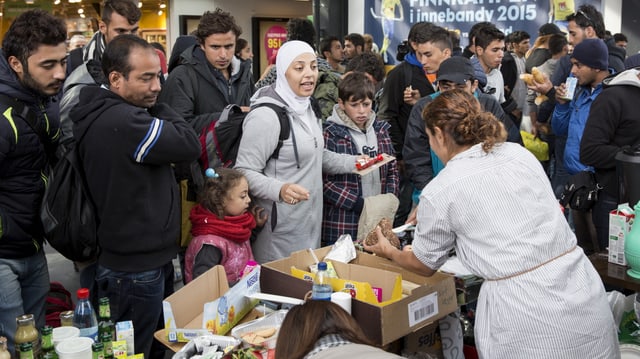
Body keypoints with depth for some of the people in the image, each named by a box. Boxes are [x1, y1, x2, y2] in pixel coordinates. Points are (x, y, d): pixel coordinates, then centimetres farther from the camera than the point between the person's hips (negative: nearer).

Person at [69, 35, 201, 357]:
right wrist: (155, 105, -12)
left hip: (120, 258, 10)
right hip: (137, 268, -10)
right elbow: (190, 145, -20)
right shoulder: (124, 121, -26)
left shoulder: (99, 113, 8)